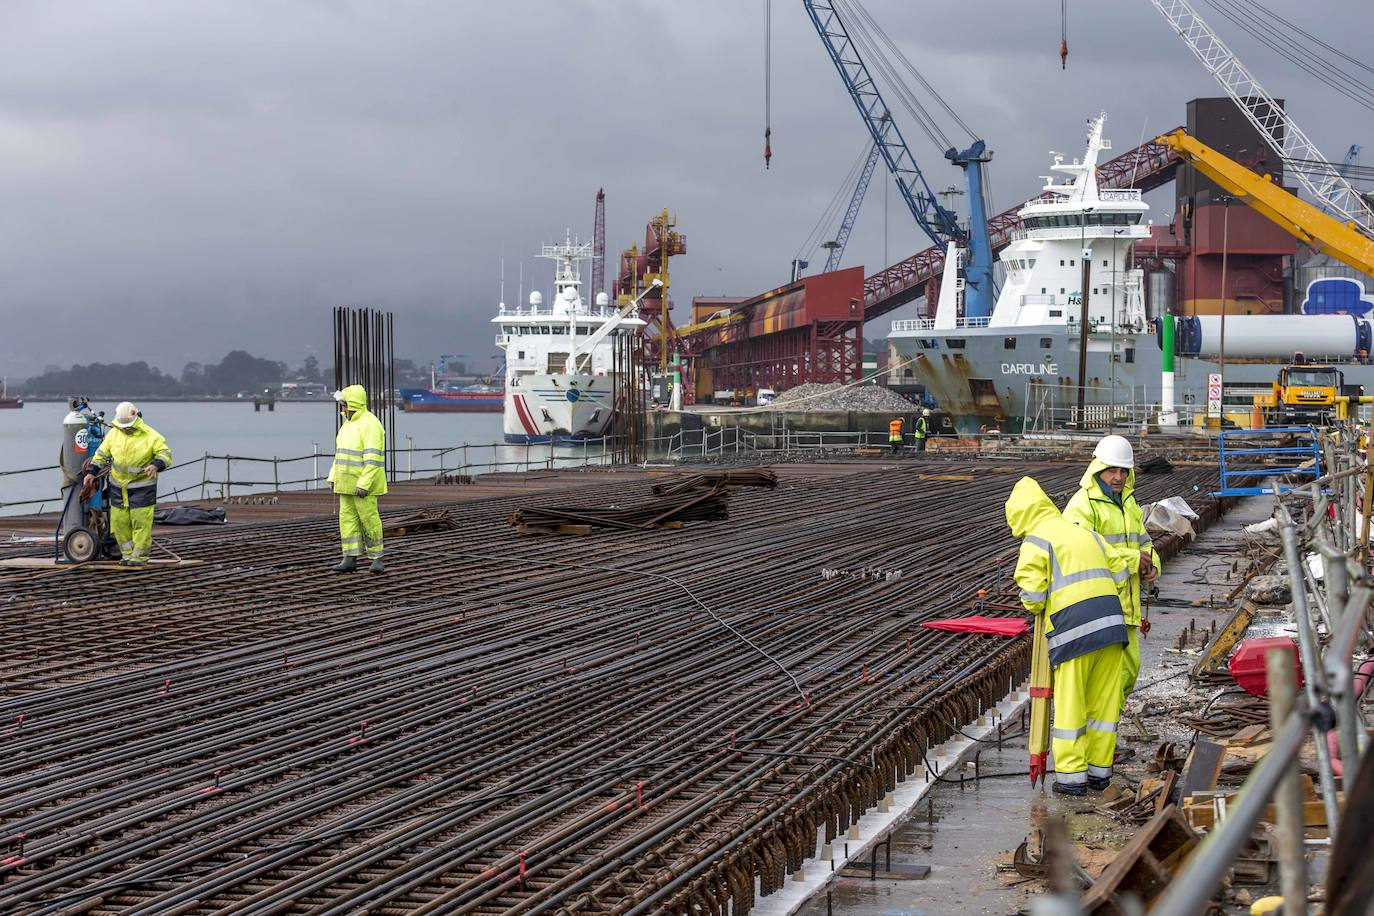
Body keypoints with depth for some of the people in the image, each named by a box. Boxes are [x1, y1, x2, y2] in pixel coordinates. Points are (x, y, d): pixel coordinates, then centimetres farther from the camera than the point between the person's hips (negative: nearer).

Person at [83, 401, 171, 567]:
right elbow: (102, 453, 10)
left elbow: (165, 454, -15)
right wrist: (92, 472, 1)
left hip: (141, 487, -5)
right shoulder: (114, 433, 3)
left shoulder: (150, 435, -10)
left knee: (140, 521, -5)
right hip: (118, 486, 5)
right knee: (120, 521, 7)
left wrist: (156, 465, -34)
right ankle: (128, 554, 17)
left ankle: (140, 556, 4)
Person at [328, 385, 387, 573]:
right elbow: (342, 452, 18)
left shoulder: (370, 424, -18)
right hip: (349, 480, 9)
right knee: (347, 518, 4)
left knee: (369, 518, -4)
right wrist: (333, 478, 13)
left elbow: (372, 458, -23)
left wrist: (364, 484, -27)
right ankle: (350, 560, 5)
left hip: (365, 481, -9)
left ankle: (377, 559, 7)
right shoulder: (349, 423, 12)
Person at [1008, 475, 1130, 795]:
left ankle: (1072, 775, 4)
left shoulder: (1036, 542, 0)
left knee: (1070, 703, 2)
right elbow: (1120, 573, 20)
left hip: (1073, 625, -6)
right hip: (1111, 622, 6)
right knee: (1104, 700, 12)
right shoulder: (1085, 533, 21)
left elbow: (1032, 593, -10)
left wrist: (1035, 608, 12)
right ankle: (1100, 770, 19)